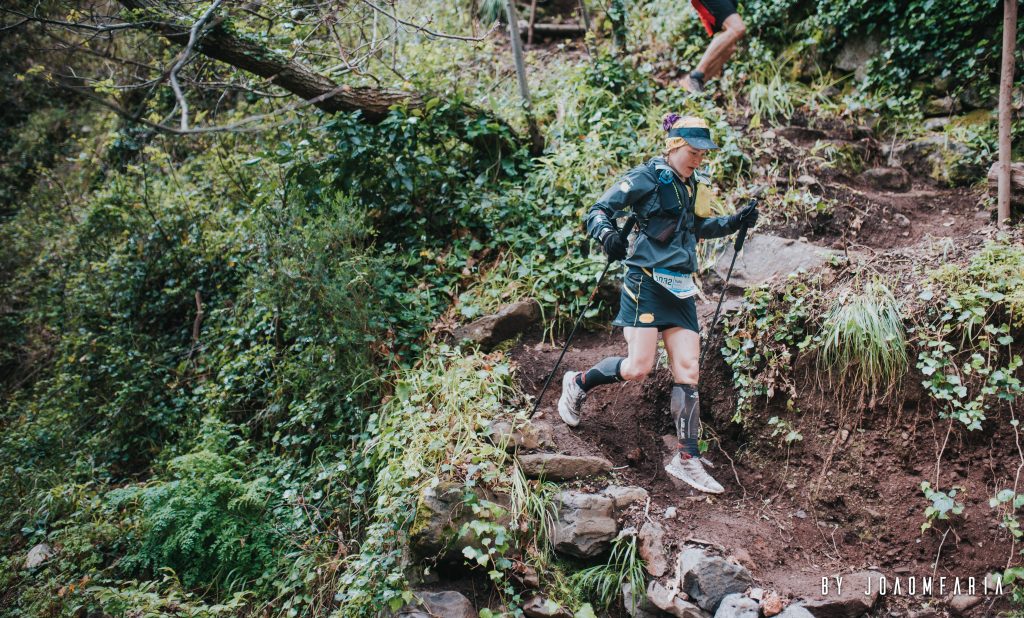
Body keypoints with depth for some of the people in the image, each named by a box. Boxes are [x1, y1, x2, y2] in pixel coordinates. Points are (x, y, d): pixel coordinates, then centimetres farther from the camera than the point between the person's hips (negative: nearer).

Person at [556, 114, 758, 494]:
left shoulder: (694, 185, 16)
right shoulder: (647, 177, -6)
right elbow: (598, 211, -11)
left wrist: (734, 223, 19)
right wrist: (606, 233, -33)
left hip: (680, 289, 7)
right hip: (646, 281, -7)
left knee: (688, 372, 0)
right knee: (638, 367, -12)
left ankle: (687, 459, 6)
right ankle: (578, 384, 17)